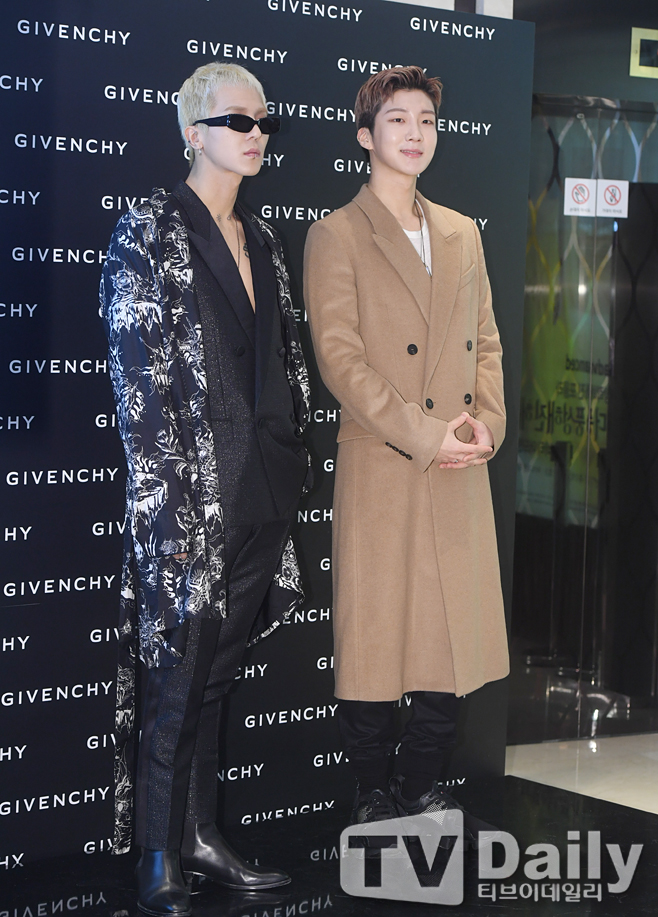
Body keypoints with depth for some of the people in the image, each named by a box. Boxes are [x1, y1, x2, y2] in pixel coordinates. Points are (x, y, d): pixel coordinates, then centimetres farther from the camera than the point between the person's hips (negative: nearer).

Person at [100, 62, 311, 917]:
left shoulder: (261, 239, 14)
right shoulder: (151, 231, -8)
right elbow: (137, 377, -13)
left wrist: (291, 460, 13)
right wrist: (165, 506, -17)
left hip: (260, 491, 7)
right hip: (191, 494, -7)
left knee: (218, 674, 15)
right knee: (178, 684, 0)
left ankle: (203, 838, 26)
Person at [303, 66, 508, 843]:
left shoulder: (462, 234, 16)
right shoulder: (336, 236, -2)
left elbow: (487, 341, 16)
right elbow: (339, 356, -11)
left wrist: (487, 422, -2)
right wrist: (423, 437, -16)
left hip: (460, 475, 6)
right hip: (379, 472, -5)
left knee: (452, 637, 9)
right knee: (374, 639, 2)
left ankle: (425, 790, 24)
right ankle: (375, 798, 17)